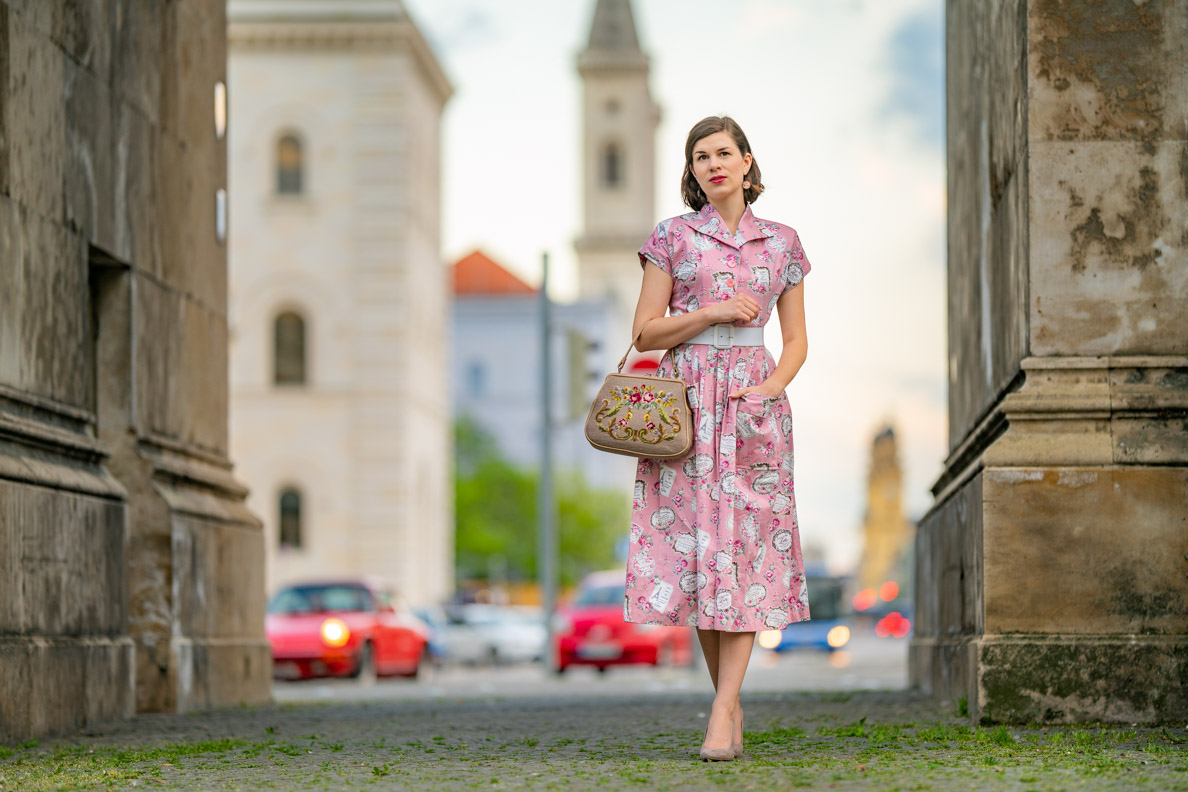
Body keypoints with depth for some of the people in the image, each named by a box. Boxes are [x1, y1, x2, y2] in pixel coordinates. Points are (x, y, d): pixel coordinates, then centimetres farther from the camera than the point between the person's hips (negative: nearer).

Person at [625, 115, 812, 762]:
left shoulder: (781, 243, 11)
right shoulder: (672, 237, 6)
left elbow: (796, 341, 11)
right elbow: (646, 331, 2)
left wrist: (773, 385, -7)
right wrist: (714, 312, -10)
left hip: (753, 405, 1)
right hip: (686, 403, 0)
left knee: (746, 550, -9)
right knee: (695, 543, -3)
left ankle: (721, 714, -12)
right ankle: (730, 703, 10)